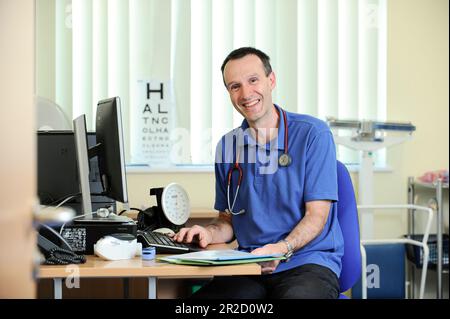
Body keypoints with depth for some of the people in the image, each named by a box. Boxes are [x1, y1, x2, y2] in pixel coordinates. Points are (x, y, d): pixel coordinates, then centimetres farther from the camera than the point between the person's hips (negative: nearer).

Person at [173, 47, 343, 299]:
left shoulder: (313, 133, -2)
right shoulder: (228, 146, 13)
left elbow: (317, 214, -6)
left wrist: (281, 249, -24)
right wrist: (209, 233, -4)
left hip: (308, 262, -3)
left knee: (296, 296, -39)